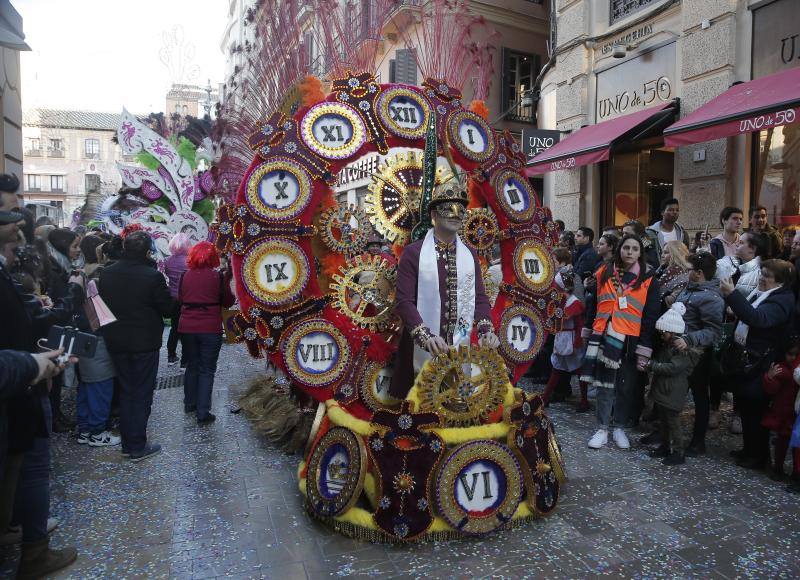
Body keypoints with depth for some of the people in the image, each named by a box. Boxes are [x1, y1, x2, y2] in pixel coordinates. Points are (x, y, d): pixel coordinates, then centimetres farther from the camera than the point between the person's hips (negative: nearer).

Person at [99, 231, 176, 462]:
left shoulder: (106, 274, -2)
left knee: (126, 391, 17)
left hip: (116, 341, 5)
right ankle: (138, 447, 11)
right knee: (142, 394, 5)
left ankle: (127, 443, 24)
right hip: (145, 342, -5)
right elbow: (168, 309, -11)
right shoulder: (153, 276, -18)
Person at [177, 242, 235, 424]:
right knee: (207, 370, 3)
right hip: (210, 329, -4)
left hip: (187, 328, 4)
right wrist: (227, 279, 8)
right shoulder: (218, 277, -10)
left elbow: (180, 300, 12)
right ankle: (202, 412, 1)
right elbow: (228, 301, 1)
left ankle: (189, 404, 31)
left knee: (192, 366, 20)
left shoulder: (185, 276, 1)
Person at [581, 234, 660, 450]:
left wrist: (644, 349, -7)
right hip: (605, 337, 1)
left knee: (626, 387, 9)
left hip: (631, 341, -1)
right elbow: (593, 305, 12)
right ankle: (602, 428, 13)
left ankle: (619, 428, 23)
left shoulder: (648, 280, -1)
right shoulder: (604, 273, 6)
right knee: (605, 385, 3)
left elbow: (650, 317, -2)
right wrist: (588, 332, 11)